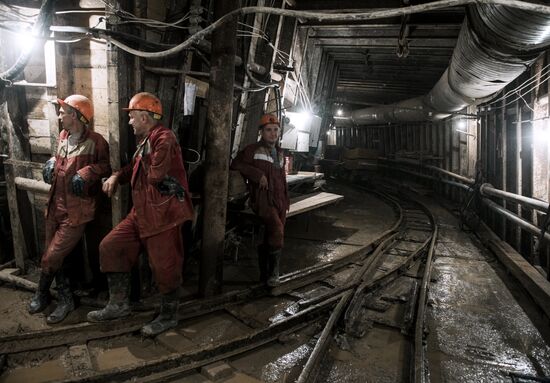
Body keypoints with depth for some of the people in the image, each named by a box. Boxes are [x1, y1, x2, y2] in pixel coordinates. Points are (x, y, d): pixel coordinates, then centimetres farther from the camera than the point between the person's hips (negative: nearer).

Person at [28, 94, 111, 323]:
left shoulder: (95, 141, -14)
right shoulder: (62, 137, 9)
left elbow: (107, 166, -5)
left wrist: (89, 172, -21)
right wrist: (51, 163, 8)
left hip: (76, 212, -8)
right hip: (55, 207, 8)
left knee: (51, 258, -4)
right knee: (54, 257, 12)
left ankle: (41, 295, 23)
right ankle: (66, 299, 28)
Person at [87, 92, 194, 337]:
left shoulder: (164, 138, -15)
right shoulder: (144, 142, 16)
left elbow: (156, 176, -22)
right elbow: (135, 168, 25)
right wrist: (116, 177, 6)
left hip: (162, 214, -10)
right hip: (141, 213, 10)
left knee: (165, 267, 1)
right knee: (110, 247, 10)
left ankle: (168, 317, 22)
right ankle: (119, 304, 22)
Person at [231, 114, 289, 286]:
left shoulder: (280, 153, 20)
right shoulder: (253, 150, -1)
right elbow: (236, 164, -10)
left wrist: (286, 200, 21)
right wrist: (258, 174, -17)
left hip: (279, 200, 7)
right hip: (262, 199, -7)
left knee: (270, 237, 9)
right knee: (277, 229, -27)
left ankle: (266, 275, 20)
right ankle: (272, 271, -12)